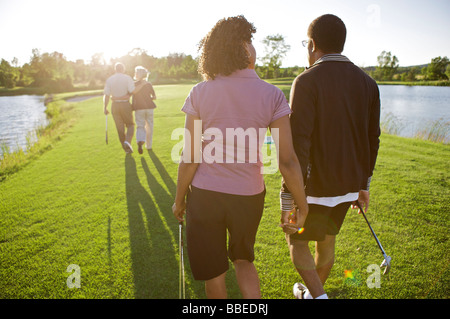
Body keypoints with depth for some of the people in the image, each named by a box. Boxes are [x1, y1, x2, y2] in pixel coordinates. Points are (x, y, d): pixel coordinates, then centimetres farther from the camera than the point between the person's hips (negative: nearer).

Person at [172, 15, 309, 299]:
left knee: (213, 272, 19)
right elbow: (288, 160, -10)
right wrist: (302, 208, 0)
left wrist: (179, 199, 6)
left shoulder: (200, 93, -7)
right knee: (244, 260, 28)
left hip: (204, 194, 0)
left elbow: (190, 157, -8)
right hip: (248, 194, 1)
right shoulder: (272, 96, -8)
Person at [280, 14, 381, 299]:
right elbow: (372, 139, 9)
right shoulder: (367, 83, 4)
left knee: (297, 241, 14)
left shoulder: (307, 81, -16)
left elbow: (298, 141, -21)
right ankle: (313, 291, 41)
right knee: (327, 239, 23)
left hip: (315, 185, -6)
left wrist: (290, 192, -17)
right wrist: (363, 183, 18)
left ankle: (318, 295, 6)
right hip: (348, 185, 7)